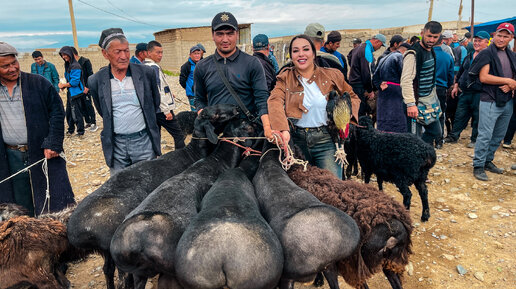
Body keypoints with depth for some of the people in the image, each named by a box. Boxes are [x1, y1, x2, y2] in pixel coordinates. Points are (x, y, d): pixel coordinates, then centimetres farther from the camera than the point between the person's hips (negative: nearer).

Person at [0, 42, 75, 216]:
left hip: (43, 154, -3)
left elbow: (57, 111, -3)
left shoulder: (38, 83, -1)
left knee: (56, 205, 2)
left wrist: (52, 144, -11)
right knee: (21, 211, 13)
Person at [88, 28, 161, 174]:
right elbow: (102, 112, 13)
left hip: (143, 140, 0)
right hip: (115, 144, 1)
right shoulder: (96, 81, -3)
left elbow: (155, 103, 11)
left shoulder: (146, 72, -4)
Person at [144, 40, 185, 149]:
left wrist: (168, 93, 24)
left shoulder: (144, 66, 14)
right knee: (179, 135, -4)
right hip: (160, 109, -10)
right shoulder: (153, 67, -15)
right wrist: (166, 110, -19)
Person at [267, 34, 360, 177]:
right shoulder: (285, 78, 4)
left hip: (325, 139, 0)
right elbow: (275, 101, -15)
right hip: (296, 139, 1)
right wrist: (283, 129, -33)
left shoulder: (331, 75, 5)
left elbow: (352, 97, 18)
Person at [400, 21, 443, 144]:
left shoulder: (431, 51, 12)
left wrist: (434, 96, 21)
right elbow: (406, 81, -24)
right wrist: (411, 104, -29)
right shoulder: (413, 53, -18)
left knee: (435, 131, 16)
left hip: (430, 101, 10)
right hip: (417, 103, -9)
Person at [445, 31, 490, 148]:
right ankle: (453, 137, 19)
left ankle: (475, 140, 17)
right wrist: (456, 86, 18)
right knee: (460, 115, 11)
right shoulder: (469, 57, 15)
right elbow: (460, 72, 23)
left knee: (477, 117, 5)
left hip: (479, 93, -6)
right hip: (465, 92, 6)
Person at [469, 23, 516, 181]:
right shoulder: (487, 53, -6)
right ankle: (478, 166, 4)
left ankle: (488, 161, 28)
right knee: (485, 136, -6)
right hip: (490, 102, -7)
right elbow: (483, 77, -16)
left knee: (499, 135, 14)